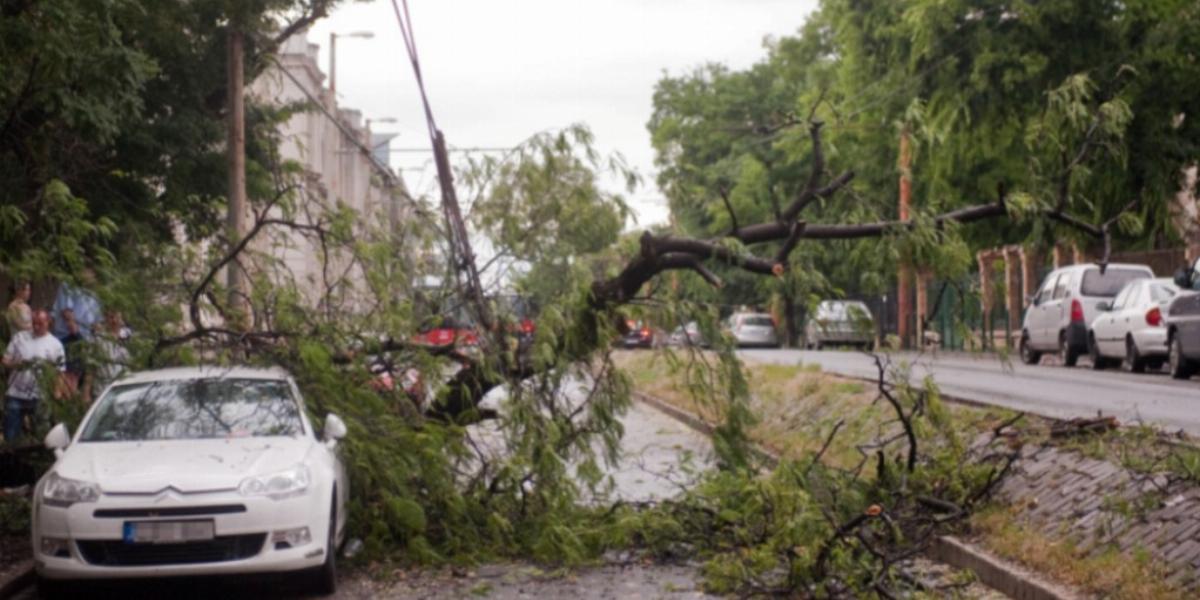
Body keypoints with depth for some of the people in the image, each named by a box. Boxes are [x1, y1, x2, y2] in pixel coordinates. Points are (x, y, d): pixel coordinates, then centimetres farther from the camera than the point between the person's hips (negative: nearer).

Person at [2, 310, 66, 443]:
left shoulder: (55, 344, 4)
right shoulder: (19, 338, 8)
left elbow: (61, 371, 3)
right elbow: (5, 360, 6)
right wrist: (16, 364, -14)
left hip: (39, 397, -1)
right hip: (15, 394, 1)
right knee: (10, 436, 2)